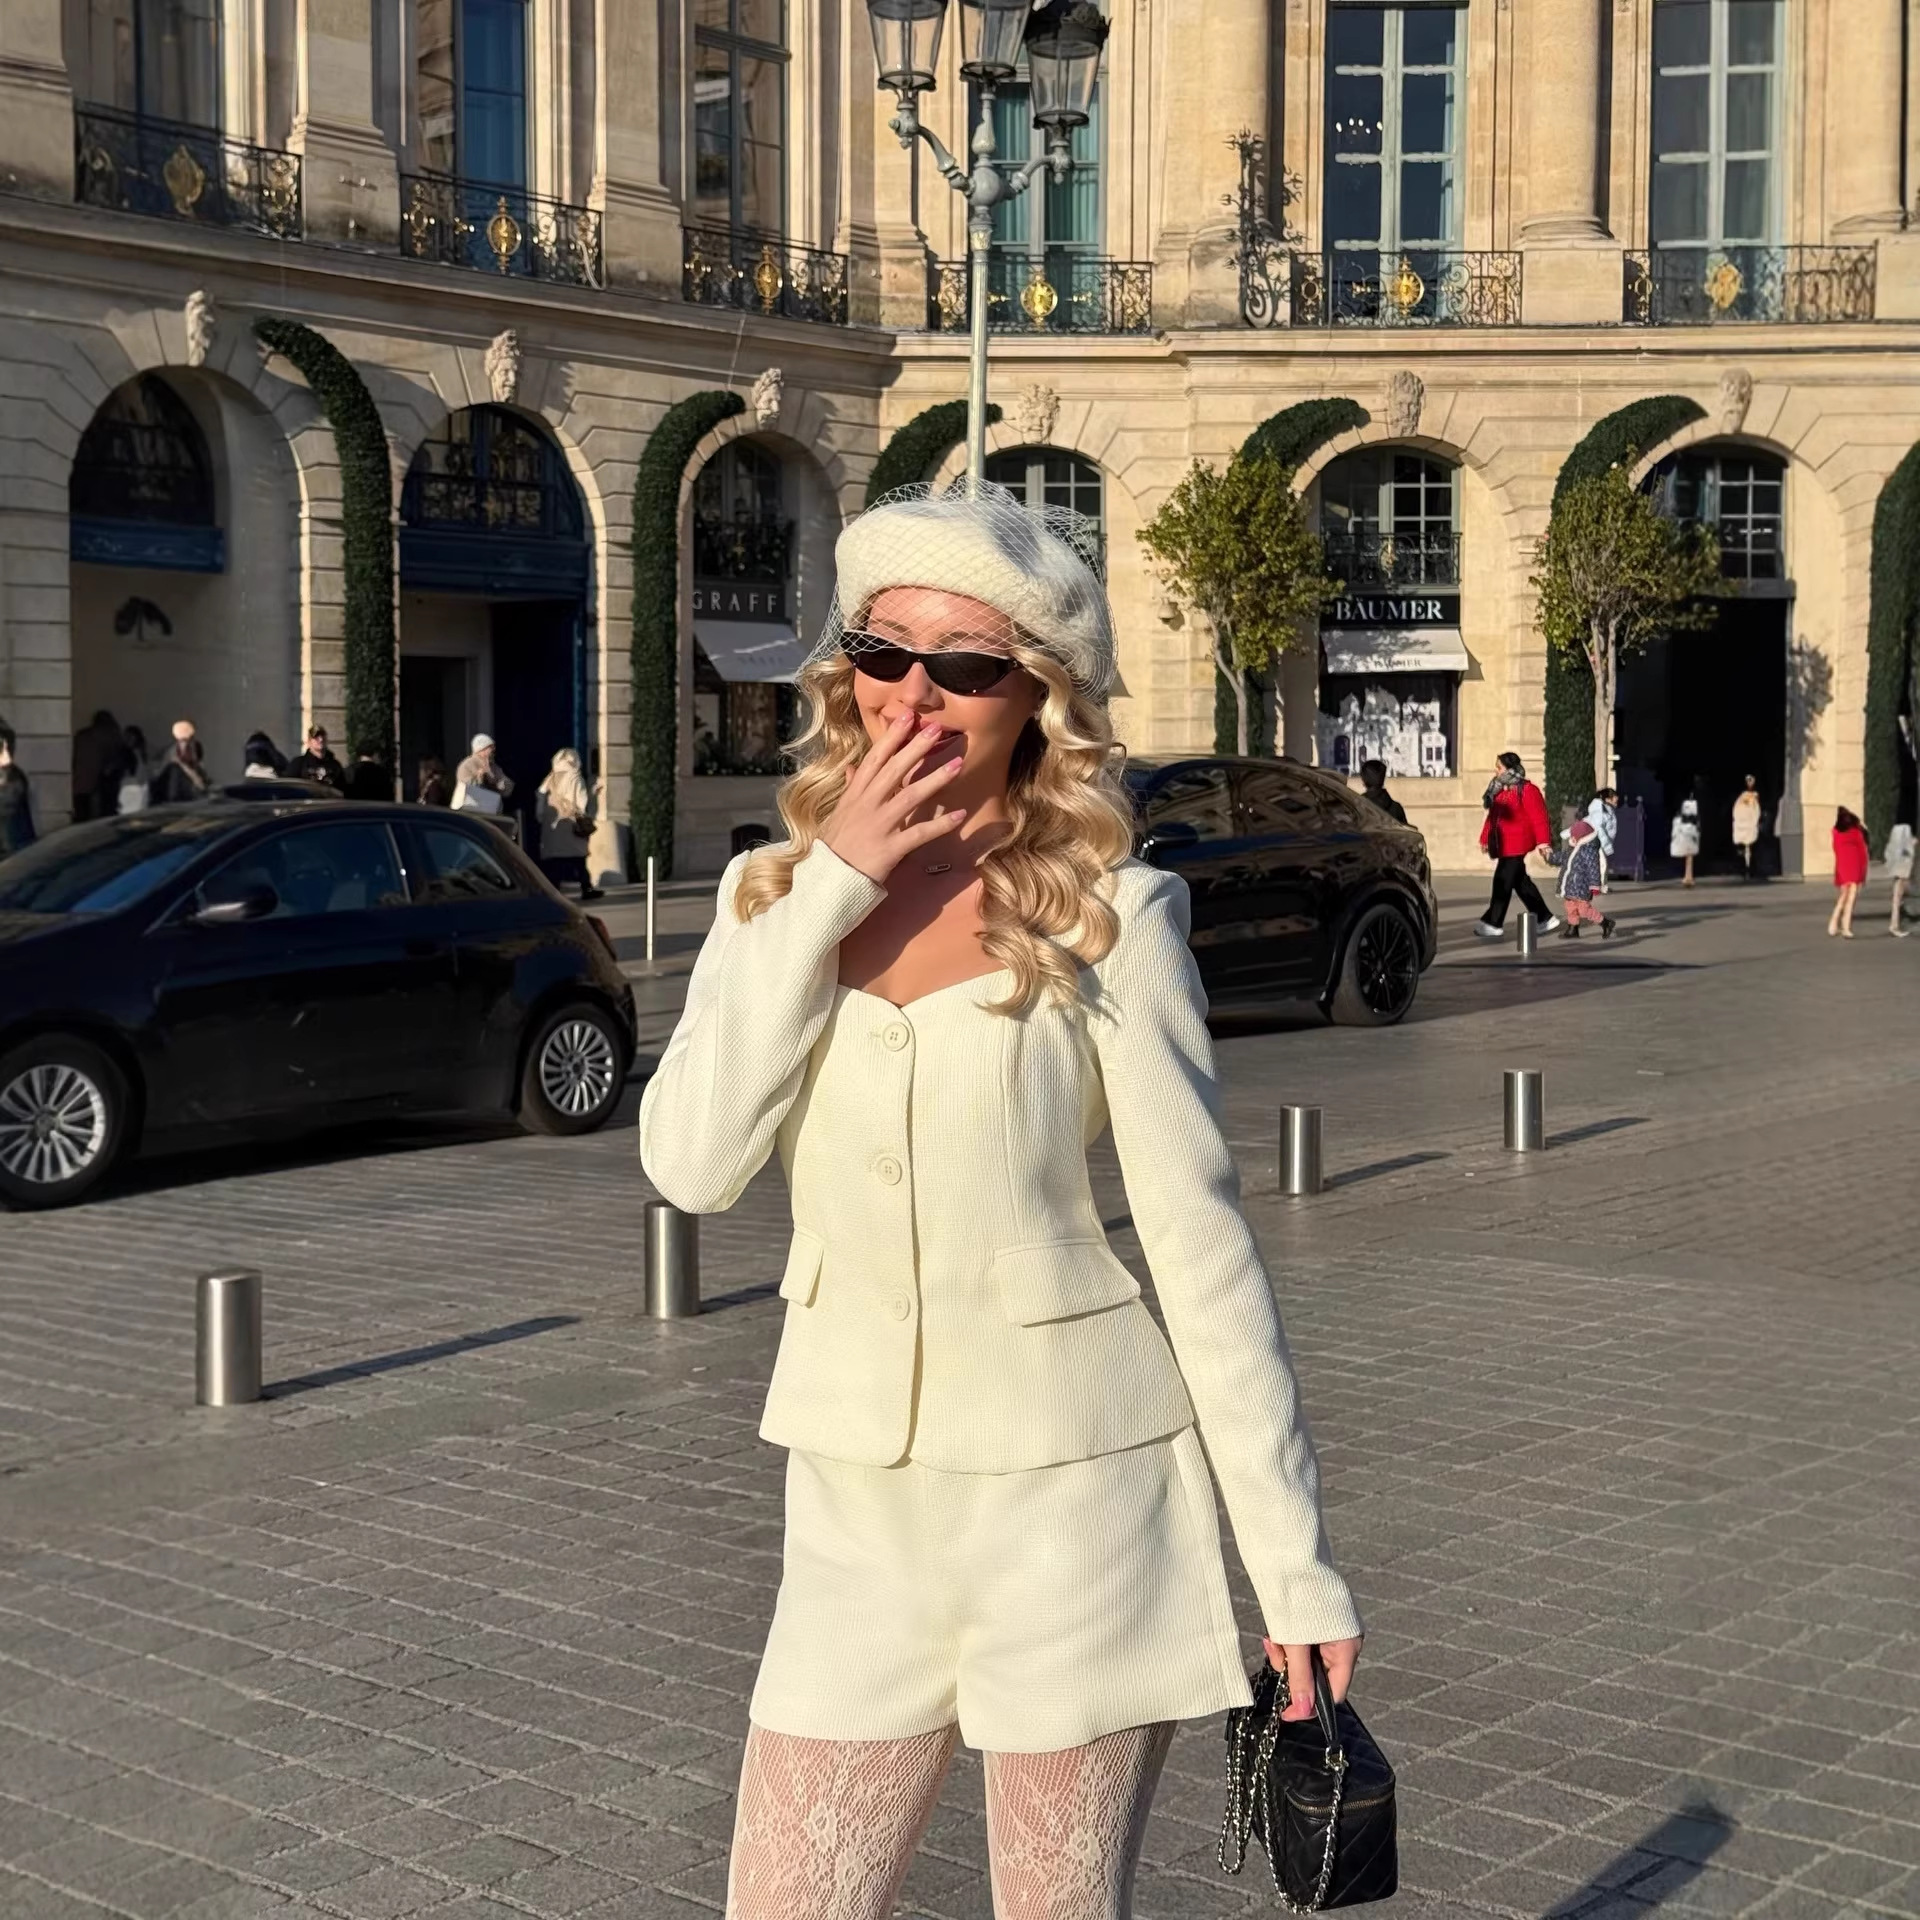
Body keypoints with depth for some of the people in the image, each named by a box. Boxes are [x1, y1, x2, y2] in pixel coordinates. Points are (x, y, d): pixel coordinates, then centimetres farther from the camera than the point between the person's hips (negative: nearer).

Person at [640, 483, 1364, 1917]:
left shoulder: (1107, 914, -8)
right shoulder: (774, 893, 3)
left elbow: (1200, 1236, -7)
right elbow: (692, 1162, -11)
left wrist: (1294, 1559, -8)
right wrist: (831, 887, -14)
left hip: (1074, 1486, -3)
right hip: (857, 1503, 4)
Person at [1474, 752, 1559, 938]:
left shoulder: (1526, 790, -12)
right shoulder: (1498, 789, 13)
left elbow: (1538, 817, -15)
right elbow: (1492, 816, 17)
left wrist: (1543, 842, -18)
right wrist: (1485, 838, 17)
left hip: (1516, 844, -9)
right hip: (1503, 844, 9)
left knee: (1503, 882, -7)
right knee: (1521, 882, 14)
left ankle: (1493, 923, -2)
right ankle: (1544, 918, 23)